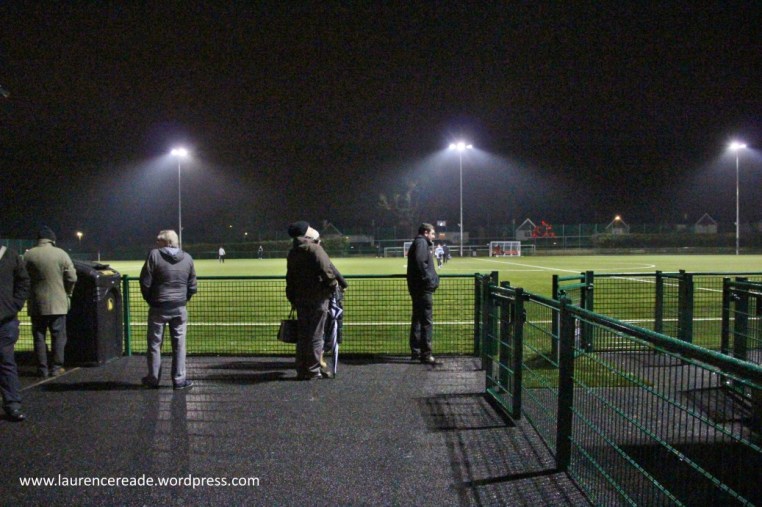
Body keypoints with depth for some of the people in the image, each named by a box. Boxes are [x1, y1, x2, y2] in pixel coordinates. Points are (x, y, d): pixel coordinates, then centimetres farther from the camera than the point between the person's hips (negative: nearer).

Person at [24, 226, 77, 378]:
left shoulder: (28, 255, -2)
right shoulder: (61, 254, -3)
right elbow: (72, 278, -5)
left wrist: (28, 295, 15)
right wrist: (67, 294, 10)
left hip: (36, 304, 1)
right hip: (58, 303, -1)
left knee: (39, 337, 7)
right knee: (58, 336, 7)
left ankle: (42, 369, 7)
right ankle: (56, 368, 7)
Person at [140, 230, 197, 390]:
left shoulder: (154, 255, -9)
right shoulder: (187, 258, 2)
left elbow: (145, 282, -9)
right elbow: (192, 286, 4)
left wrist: (150, 300, 4)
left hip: (158, 308, -2)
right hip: (180, 308, 3)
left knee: (154, 344, 10)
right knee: (179, 344, 9)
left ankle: (153, 379, 18)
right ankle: (179, 379, 11)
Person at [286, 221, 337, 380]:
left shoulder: (292, 252, 12)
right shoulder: (314, 249, -12)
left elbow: (290, 279, 15)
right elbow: (326, 271, -19)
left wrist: (292, 299, 20)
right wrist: (333, 286, -3)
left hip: (300, 299, 7)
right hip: (317, 298, -7)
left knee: (303, 335, 13)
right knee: (316, 335, -1)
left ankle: (302, 369, 16)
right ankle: (313, 370, 1)